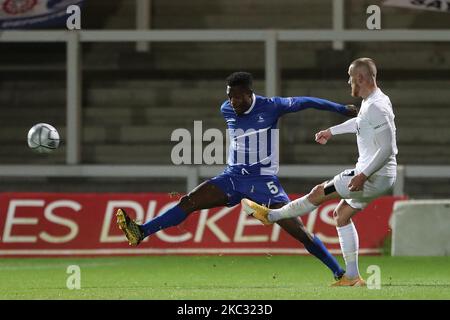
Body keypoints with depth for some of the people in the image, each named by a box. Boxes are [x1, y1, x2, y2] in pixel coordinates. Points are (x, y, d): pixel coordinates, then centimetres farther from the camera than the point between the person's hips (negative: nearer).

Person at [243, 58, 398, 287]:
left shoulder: (377, 107, -23)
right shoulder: (370, 102, 11)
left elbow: (387, 148, -28)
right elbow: (360, 123, 34)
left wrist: (364, 175, -29)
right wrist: (332, 131, 41)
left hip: (375, 177, -10)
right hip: (376, 176, 10)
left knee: (320, 192, -1)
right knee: (342, 215, 16)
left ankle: (271, 216, 15)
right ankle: (352, 277, 16)